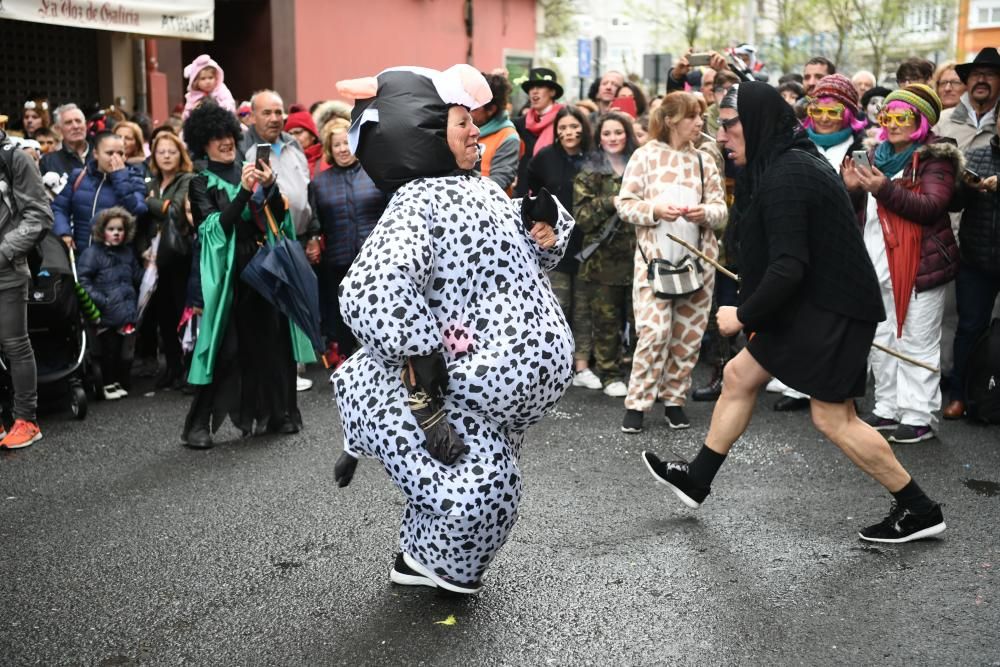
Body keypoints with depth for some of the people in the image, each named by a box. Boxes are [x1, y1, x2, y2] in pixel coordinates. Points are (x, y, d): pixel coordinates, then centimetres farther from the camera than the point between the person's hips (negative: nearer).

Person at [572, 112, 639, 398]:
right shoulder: (589, 173, 7)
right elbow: (581, 216, -2)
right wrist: (610, 202, -14)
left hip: (637, 255, 1)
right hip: (604, 258, 0)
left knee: (640, 319, 1)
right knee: (605, 321, 3)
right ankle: (611, 376, 15)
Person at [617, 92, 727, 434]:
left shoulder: (704, 160, 9)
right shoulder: (646, 155, -1)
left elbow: (721, 210, 8)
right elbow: (625, 203, -3)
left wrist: (705, 212, -13)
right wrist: (655, 209, -18)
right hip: (655, 257, -4)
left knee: (689, 334, 6)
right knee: (655, 330, -12)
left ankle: (674, 399, 21)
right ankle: (636, 402, 1)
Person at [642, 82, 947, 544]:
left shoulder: (786, 174, -22)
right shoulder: (791, 161, 10)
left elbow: (788, 267, -26)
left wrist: (744, 316, -14)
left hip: (831, 309, -10)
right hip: (810, 303, 10)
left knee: (833, 419, -2)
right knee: (738, 376, 13)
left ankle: (918, 510, 13)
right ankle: (697, 479, 25)